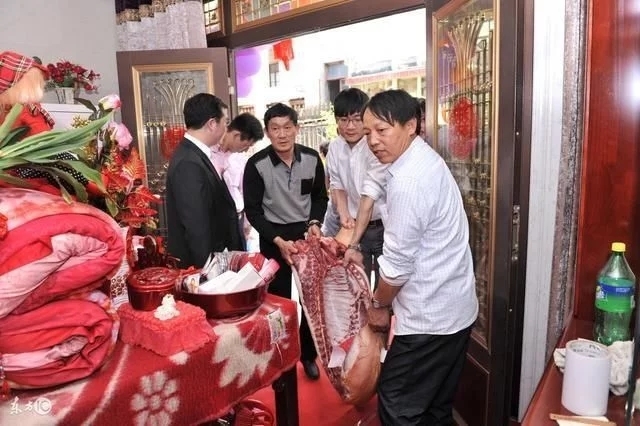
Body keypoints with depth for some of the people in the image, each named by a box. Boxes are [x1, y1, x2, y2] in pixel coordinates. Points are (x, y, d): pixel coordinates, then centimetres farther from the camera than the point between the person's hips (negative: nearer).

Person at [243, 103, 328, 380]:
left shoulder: (312, 158, -7)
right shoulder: (256, 165, -15)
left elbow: (320, 196, 7)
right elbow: (252, 210, -11)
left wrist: (315, 223, -10)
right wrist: (278, 240, -20)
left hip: (306, 233, 3)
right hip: (274, 237, -2)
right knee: (279, 299, 7)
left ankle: (308, 353, 31)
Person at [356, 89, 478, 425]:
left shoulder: (409, 180, -24)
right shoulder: (425, 159, 7)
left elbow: (398, 262, -19)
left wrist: (379, 305, -3)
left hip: (429, 316, -10)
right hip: (453, 308, 10)